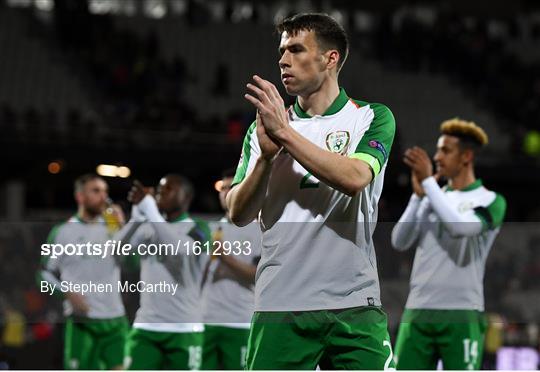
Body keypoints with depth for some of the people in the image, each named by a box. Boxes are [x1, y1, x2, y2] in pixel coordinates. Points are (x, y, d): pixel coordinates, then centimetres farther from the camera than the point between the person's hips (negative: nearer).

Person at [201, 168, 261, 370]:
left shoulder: (257, 231, 1)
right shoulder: (211, 230, 17)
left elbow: (260, 277, -10)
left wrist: (227, 258, -17)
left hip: (239, 324, -5)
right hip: (206, 321, 5)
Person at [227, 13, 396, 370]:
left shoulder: (373, 117, 4)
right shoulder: (266, 125, 12)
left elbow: (353, 178, -16)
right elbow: (239, 215, 4)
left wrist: (285, 132, -15)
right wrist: (267, 155, -12)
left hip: (353, 304, -2)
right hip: (279, 305, 2)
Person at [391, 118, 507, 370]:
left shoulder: (491, 201, 1)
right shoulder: (431, 198, 16)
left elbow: (460, 227, -19)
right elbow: (400, 242, 6)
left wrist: (428, 181, -16)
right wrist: (418, 194, -3)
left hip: (462, 315, -5)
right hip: (417, 312, 5)